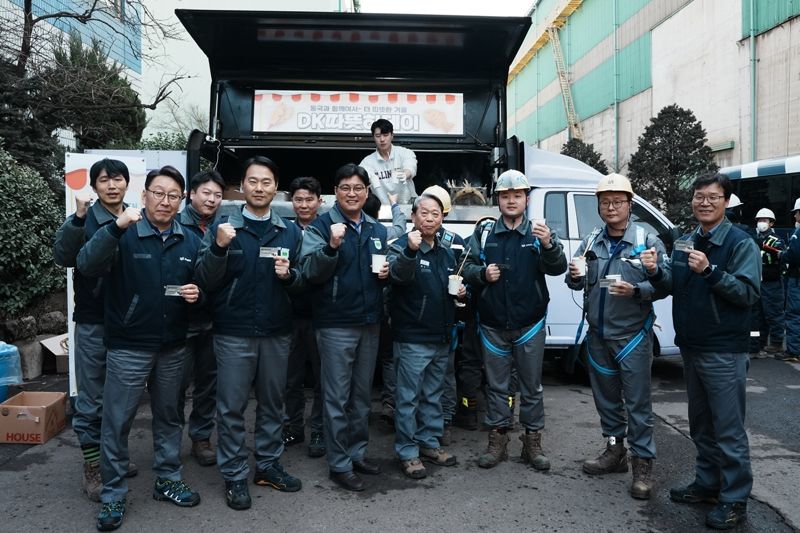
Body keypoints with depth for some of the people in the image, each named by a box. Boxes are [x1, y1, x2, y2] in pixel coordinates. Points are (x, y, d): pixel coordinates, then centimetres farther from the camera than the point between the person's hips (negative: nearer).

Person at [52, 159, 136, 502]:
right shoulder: (85, 220, -6)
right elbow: (62, 257, -22)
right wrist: (78, 219, -34)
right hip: (93, 322, -4)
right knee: (91, 399, 4)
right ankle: (92, 467, 17)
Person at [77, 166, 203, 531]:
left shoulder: (189, 241, 5)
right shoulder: (125, 235, -9)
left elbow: (199, 284, 16)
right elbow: (87, 265, -26)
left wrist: (195, 293, -7)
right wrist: (115, 227, -40)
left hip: (172, 346, 4)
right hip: (128, 346, -4)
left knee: (168, 416, 16)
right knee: (117, 422, 4)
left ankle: (168, 480, 32)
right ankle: (112, 494, 20)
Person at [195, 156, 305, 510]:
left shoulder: (291, 232, 6)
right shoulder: (223, 226, -1)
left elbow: (304, 282, 9)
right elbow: (206, 280, -7)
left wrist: (289, 275, -13)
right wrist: (218, 247, -23)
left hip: (277, 333, 3)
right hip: (233, 333, -3)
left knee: (272, 402, 14)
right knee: (232, 407, 4)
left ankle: (268, 465, 29)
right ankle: (234, 476, 18)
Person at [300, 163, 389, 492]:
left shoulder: (377, 229, 11)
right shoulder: (321, 226, -7)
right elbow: (310, 272, -17)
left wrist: (387, 272, 0)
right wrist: (331, 246, -32)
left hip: (370, 323, 6)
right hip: (336, 325, -6)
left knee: (362, 394, 16)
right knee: (337, 397, 1)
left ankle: (358, 453, 30)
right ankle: (339, 464, 13)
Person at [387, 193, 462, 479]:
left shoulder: (447, 253, 12)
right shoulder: (401, 247, -10)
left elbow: (456, 286, 25)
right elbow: (399, 274, -32)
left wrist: (462, 291, 2)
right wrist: (410, 251, -51)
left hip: (441, 338, 7)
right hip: (412, 339, -7)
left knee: (433, 395, 17)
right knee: (409, 397, 1)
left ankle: (429, 443, 31)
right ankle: (407, 452, 13)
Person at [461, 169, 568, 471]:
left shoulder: (539, 233, -1)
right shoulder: (484, 234, 3)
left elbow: (558, 268, -14)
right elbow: (467, 268, 5)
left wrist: (549, 246, -34)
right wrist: (482, 273, -16)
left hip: (529, 324, -1)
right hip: (493, 324, 1)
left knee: (532, 386, 9)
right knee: (496, 385, 11)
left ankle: (532, 443, 22)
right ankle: (497, 442, 23)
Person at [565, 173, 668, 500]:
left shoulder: (648, 242, -6)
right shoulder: (591, 242, 8)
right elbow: (578, 284, 11)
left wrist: (635, 290, -26)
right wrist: (575, 276, -11)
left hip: (633, 335, -5)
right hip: (598, 335, 5)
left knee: (637, 402, 0)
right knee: (606, 397, 16)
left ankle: (643, 464, 12)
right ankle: (615, 452, 32)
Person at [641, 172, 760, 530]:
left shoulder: (740, 243, -9)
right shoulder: (684, 242, 10)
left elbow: (748, 293, -17)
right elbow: (673, 286, 12)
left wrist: (709, 270, -28)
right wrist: (656, 271, -8)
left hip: (723, 352, -7)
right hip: (690, 348, 7)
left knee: (729, 430, 1)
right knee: (700, 425, 18)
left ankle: (735, 499, 14)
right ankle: (707, 484, 32)